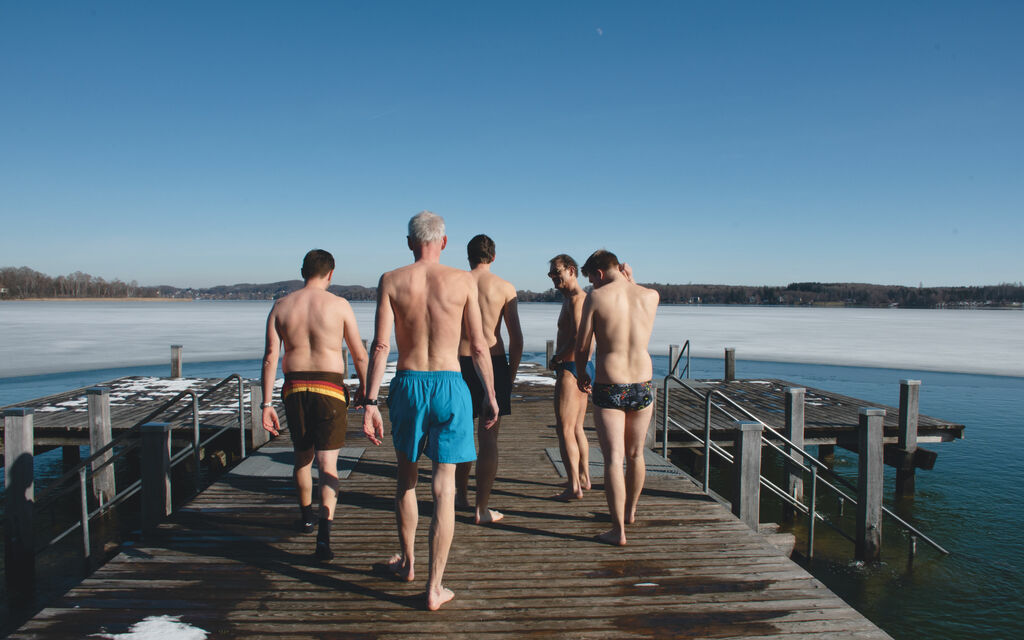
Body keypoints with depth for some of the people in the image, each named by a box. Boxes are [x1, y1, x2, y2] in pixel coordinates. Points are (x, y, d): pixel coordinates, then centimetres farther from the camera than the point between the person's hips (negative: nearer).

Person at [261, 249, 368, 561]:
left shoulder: (281, 306, 3)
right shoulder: (339, 304, -4)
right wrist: (364, 386, 18)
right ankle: (324, 533, -15)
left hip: (294, 389, 3)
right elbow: (359, 354, 1)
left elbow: (270, 356, -3)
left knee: (302, 457, 23)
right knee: (327, 464, -1)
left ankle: (306, 517, 42)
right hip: (329, 389, -3)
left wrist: (267, 403, -1)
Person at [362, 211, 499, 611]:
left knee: (406, 478, 21)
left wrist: (370, 404, -4)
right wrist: (490, 395, 10)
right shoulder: (463, 281, -1)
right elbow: (479, 347, 0)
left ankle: (407, 563, 38)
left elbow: (380, 346, -6)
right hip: (449, 385, -1)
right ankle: (435, 588, 8)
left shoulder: (391, 281, 0)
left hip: (408, 384, 2)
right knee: (444, 488, 4)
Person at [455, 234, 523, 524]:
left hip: (460, 362, 2)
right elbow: (516, 338, -3)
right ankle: (482, 509, 6)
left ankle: (461, 494, 33)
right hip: (494, 362, -2)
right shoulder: (505, 288, 0)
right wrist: (511, 375, 7)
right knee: (488, 438, 3)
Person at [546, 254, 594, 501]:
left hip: (570, 369, -11)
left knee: (565, 430, -6)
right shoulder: (575, 298, 18)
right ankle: (584, 478, 29)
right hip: (583, 368, 11)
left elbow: (579, 339, -25)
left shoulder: (576, 299, -14)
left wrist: (556, 359, -13)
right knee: (577, 428, 19)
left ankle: (574, 487, -3)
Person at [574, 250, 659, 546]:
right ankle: (630, 511, 39)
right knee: (635, 454, 20)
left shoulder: (596, 297, -7)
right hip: (643, 385, 4)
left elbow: (582, 346, -4)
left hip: (609, 388, -4)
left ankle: (618, 530, 1)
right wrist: (630, 281, 13)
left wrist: (582, 374, 13)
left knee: (614, 458, 0)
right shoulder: (651, 296, 2)